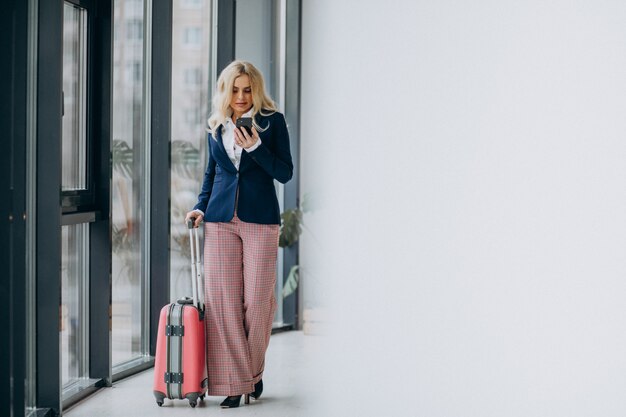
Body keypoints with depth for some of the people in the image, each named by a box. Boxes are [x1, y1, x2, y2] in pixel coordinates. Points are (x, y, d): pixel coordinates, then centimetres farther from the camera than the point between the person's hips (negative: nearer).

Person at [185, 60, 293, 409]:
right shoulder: (216, 126, 12)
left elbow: (285, 173, -2)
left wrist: (255, 147, -15)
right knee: (222, 300, -4)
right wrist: (201, 207, 6)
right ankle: (234, 382, 2)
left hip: (260, 220, -3)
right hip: (221, 220, 3)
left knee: (257, 300, -2)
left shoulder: (273, 121, 2)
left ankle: (254, 371, 20)